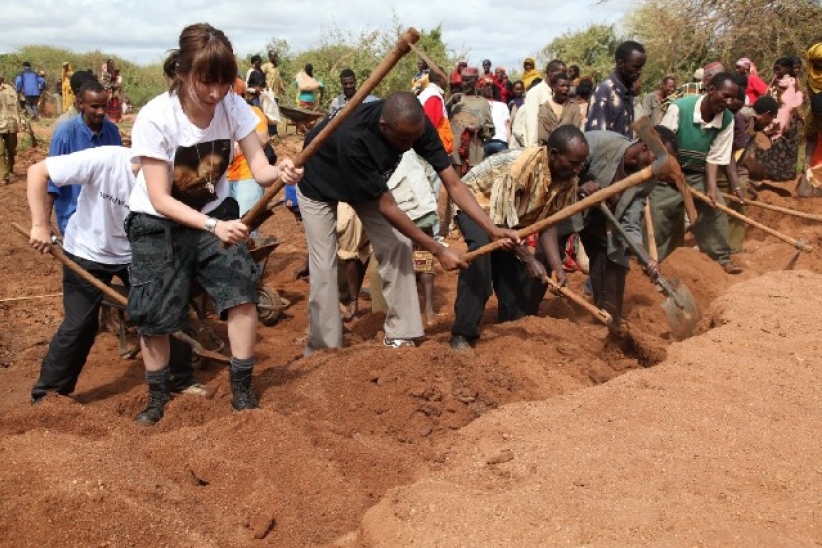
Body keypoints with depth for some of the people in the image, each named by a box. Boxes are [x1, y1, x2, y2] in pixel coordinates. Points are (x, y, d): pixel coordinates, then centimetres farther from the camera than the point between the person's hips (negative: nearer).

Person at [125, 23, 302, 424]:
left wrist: (280, 172, -43)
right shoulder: (155, 118, -28)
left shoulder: (234, 107, -19)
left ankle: (241, 391, 6)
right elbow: (160, 199, -28)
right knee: (154, 315, 0)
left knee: (242, 293, -12)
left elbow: (259, 170, -19)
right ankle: (157, 397, 26)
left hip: (215, 213, 3)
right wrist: (213, 226, -41)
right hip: (157, 225, -2)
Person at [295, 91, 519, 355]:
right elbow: (387, 207, -36)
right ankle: (324, 351, 2)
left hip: (368, 183, 5)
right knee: (324, 267, -11)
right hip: (320, 187, -5)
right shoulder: (352, 138, -45)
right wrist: (437, 250, -33)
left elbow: (453, 183, -24)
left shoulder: (415, 125, -29)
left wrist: (492, 229, -34)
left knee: (397, 245, -9)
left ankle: (400, 336, -1)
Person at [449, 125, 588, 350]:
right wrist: (529, 259, -31)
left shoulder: (567, 179, -15)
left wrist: (557, 267, -20)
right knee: (481, 249, -32)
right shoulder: (519, 166, -39)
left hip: (513, 213, 8)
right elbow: (499, 222, -32)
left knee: (515, 269, 0)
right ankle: (463, 333, -30)